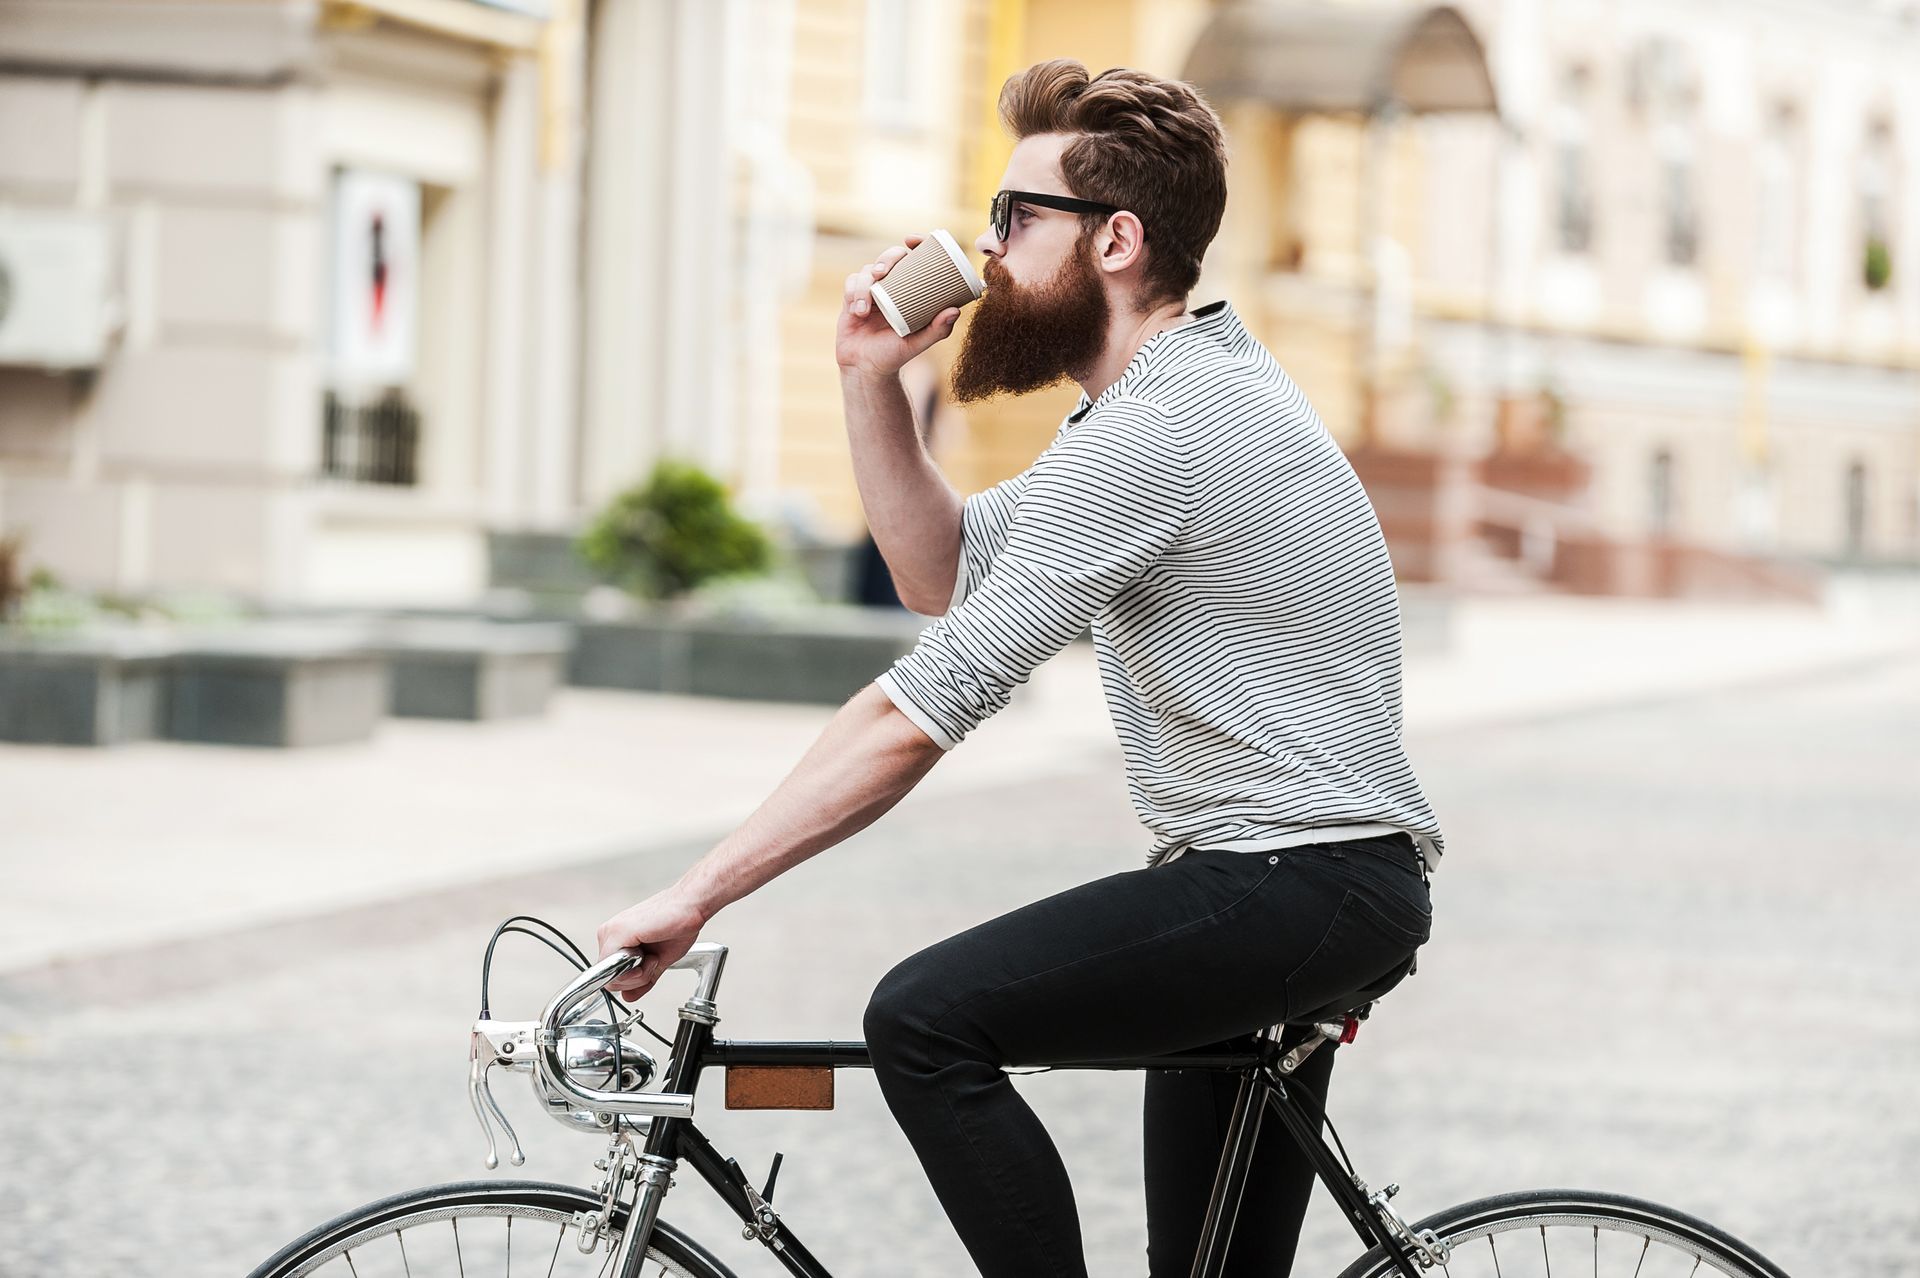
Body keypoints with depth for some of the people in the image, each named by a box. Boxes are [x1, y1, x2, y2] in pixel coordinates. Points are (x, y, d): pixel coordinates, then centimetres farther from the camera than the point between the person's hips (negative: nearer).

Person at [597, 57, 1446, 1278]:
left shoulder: (1150, 435, -20)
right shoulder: (1193, 381, 15)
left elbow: (918, 716, -23)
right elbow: (944, 570, 20)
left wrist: (694, 895, -21)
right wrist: (872, 385, 5)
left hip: (1292, 883, -11)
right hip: (1326, 890, 11)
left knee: (926, 1019, -19)